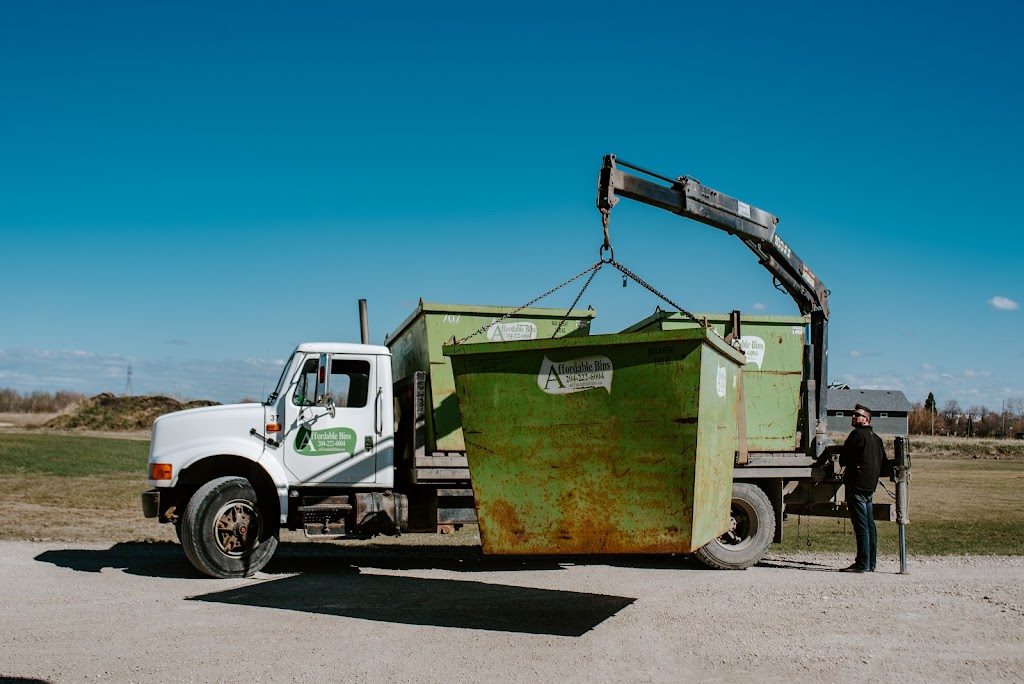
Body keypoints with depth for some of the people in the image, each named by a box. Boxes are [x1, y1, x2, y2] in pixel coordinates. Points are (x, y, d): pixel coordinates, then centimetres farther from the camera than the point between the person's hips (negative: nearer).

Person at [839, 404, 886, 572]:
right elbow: (882, 461, 20)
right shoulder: (876, 438, 16)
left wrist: (846, 468, 13)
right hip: (870, 485, 9)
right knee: (869, 525, 11)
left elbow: (843, 459, -8)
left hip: (857, 484, -9)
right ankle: (870, 563, 15)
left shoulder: (857, 434, -10)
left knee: (861, 526, -8)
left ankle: (862, 564, -8)